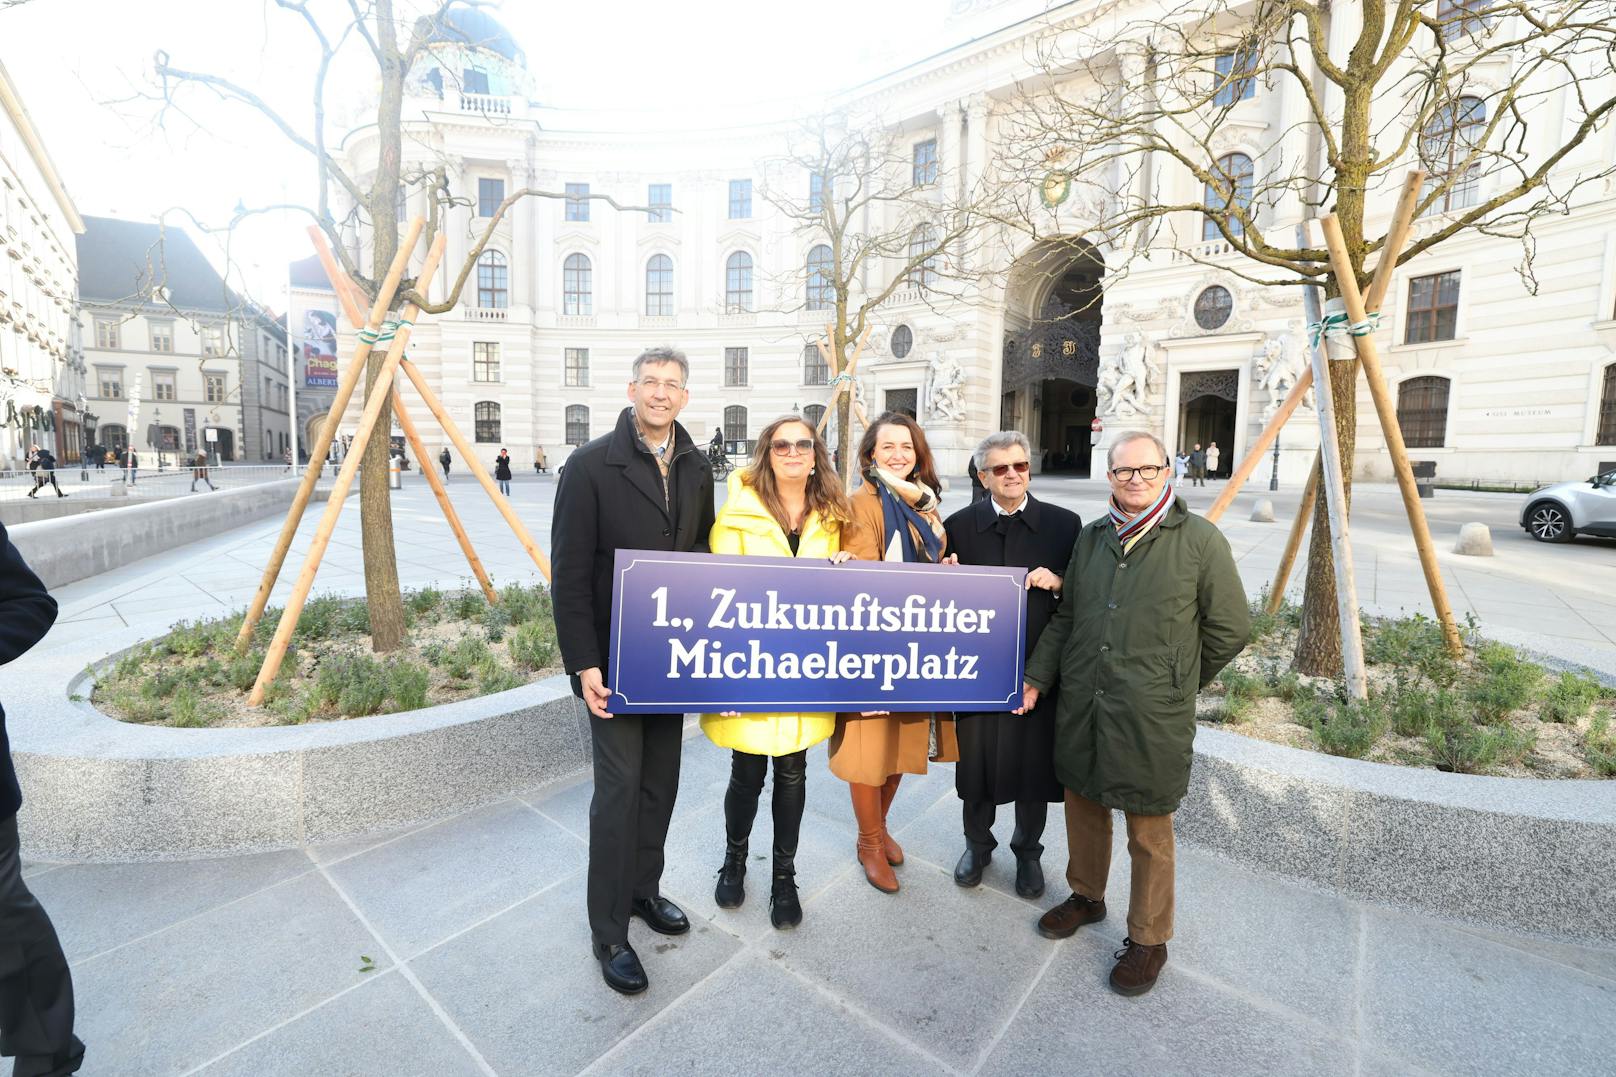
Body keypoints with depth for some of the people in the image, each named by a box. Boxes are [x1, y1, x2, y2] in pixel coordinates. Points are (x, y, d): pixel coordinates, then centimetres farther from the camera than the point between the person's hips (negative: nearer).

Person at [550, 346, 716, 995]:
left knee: (661, 782, 16)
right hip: (614, 656, -5)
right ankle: (609, 934, 21)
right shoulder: (590, 466, -10)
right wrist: (584, 663, -16)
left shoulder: (696, 469, 6)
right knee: (619, 788, 2)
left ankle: (644, 889, 38)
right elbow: (570, 573, -12)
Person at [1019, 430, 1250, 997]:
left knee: (1149, 832, 10)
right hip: (1080, 705, 5)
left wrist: (1175, 683, 7)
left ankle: (1148, 939, 32)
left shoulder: (1201, 540, -7)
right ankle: (1086, 896, 44)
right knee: (1083, 805, 20)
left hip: (1152, 717, -4)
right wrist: (1036, 677, 5)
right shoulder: (1091, 537, 7)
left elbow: (1230, 628, 0)